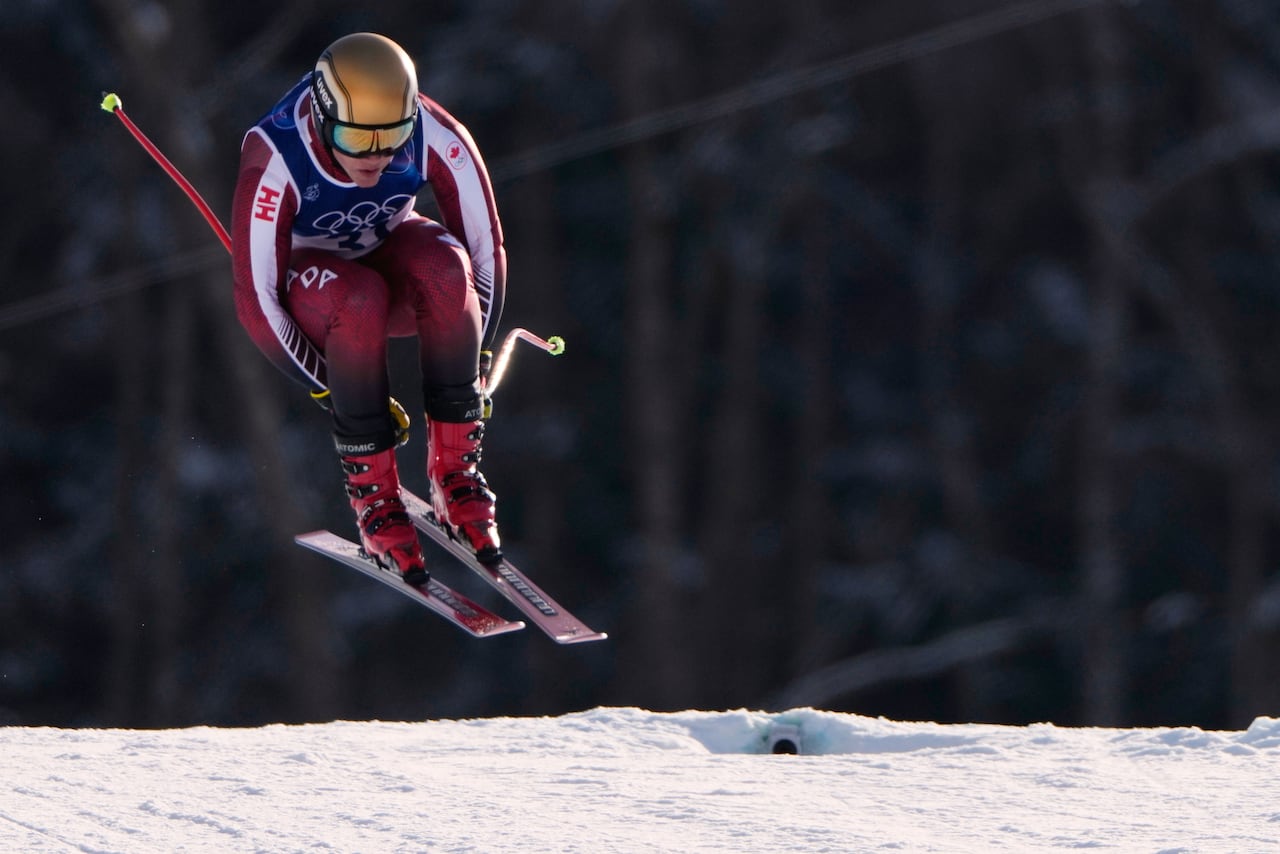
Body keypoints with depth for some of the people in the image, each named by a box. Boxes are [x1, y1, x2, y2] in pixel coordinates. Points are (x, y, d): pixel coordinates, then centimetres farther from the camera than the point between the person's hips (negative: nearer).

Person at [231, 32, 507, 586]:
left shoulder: (436, 139, -27)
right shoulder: (274, 162, -33)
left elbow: (486, 253, -15)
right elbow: (257, 303, -26)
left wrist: (470, 370, -16)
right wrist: (336, 391, -24)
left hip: (388, 259, 3)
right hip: (303, 286, -3)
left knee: (443, 266, -33)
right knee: (358, 297, -38)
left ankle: (454, 471, -21)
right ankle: (371, 493, -22)